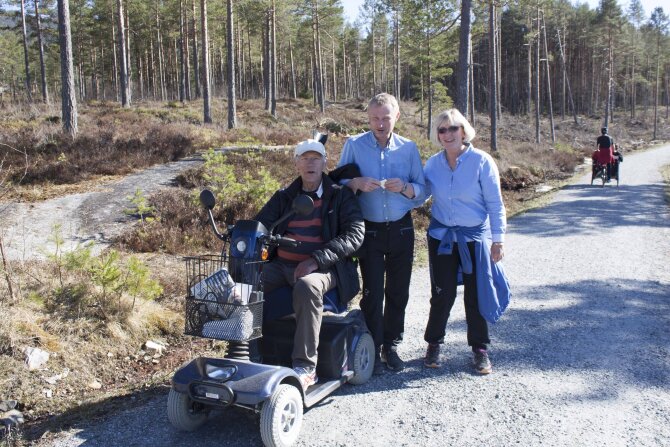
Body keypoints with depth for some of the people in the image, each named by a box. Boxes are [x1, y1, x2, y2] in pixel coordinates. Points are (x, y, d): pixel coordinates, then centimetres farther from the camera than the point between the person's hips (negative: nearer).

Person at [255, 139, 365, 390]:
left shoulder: (340, 196, 7)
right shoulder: (283, 197, 20)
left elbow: (354, 234, -6)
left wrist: (316, 259, -19)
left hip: (323, 267, -4)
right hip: (281, 265, 4)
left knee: (306, 287, -38)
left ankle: (305, 367, -31)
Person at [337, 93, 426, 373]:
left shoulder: (409, 148, 5)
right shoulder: (354, 145, 0)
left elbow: (422, 192, 6)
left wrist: (404, 187, -15)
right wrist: (357, 183, -18)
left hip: (401, 229, 2)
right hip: (369, 230, -2)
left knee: (398, 292, 7)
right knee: (372, 292, -5)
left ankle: (391, 347, 22)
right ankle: (372, 351, 5)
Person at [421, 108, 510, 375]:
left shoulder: (482, 161, -10)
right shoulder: (433, 164, 0)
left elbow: (495, 204, -6)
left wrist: (498, 240, -7)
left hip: (474, 236, -2)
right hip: (441, 236, 2)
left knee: (476, 295, 4)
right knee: (442, 294, 4)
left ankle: (480, 350, 19)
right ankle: (434, 344, 22)